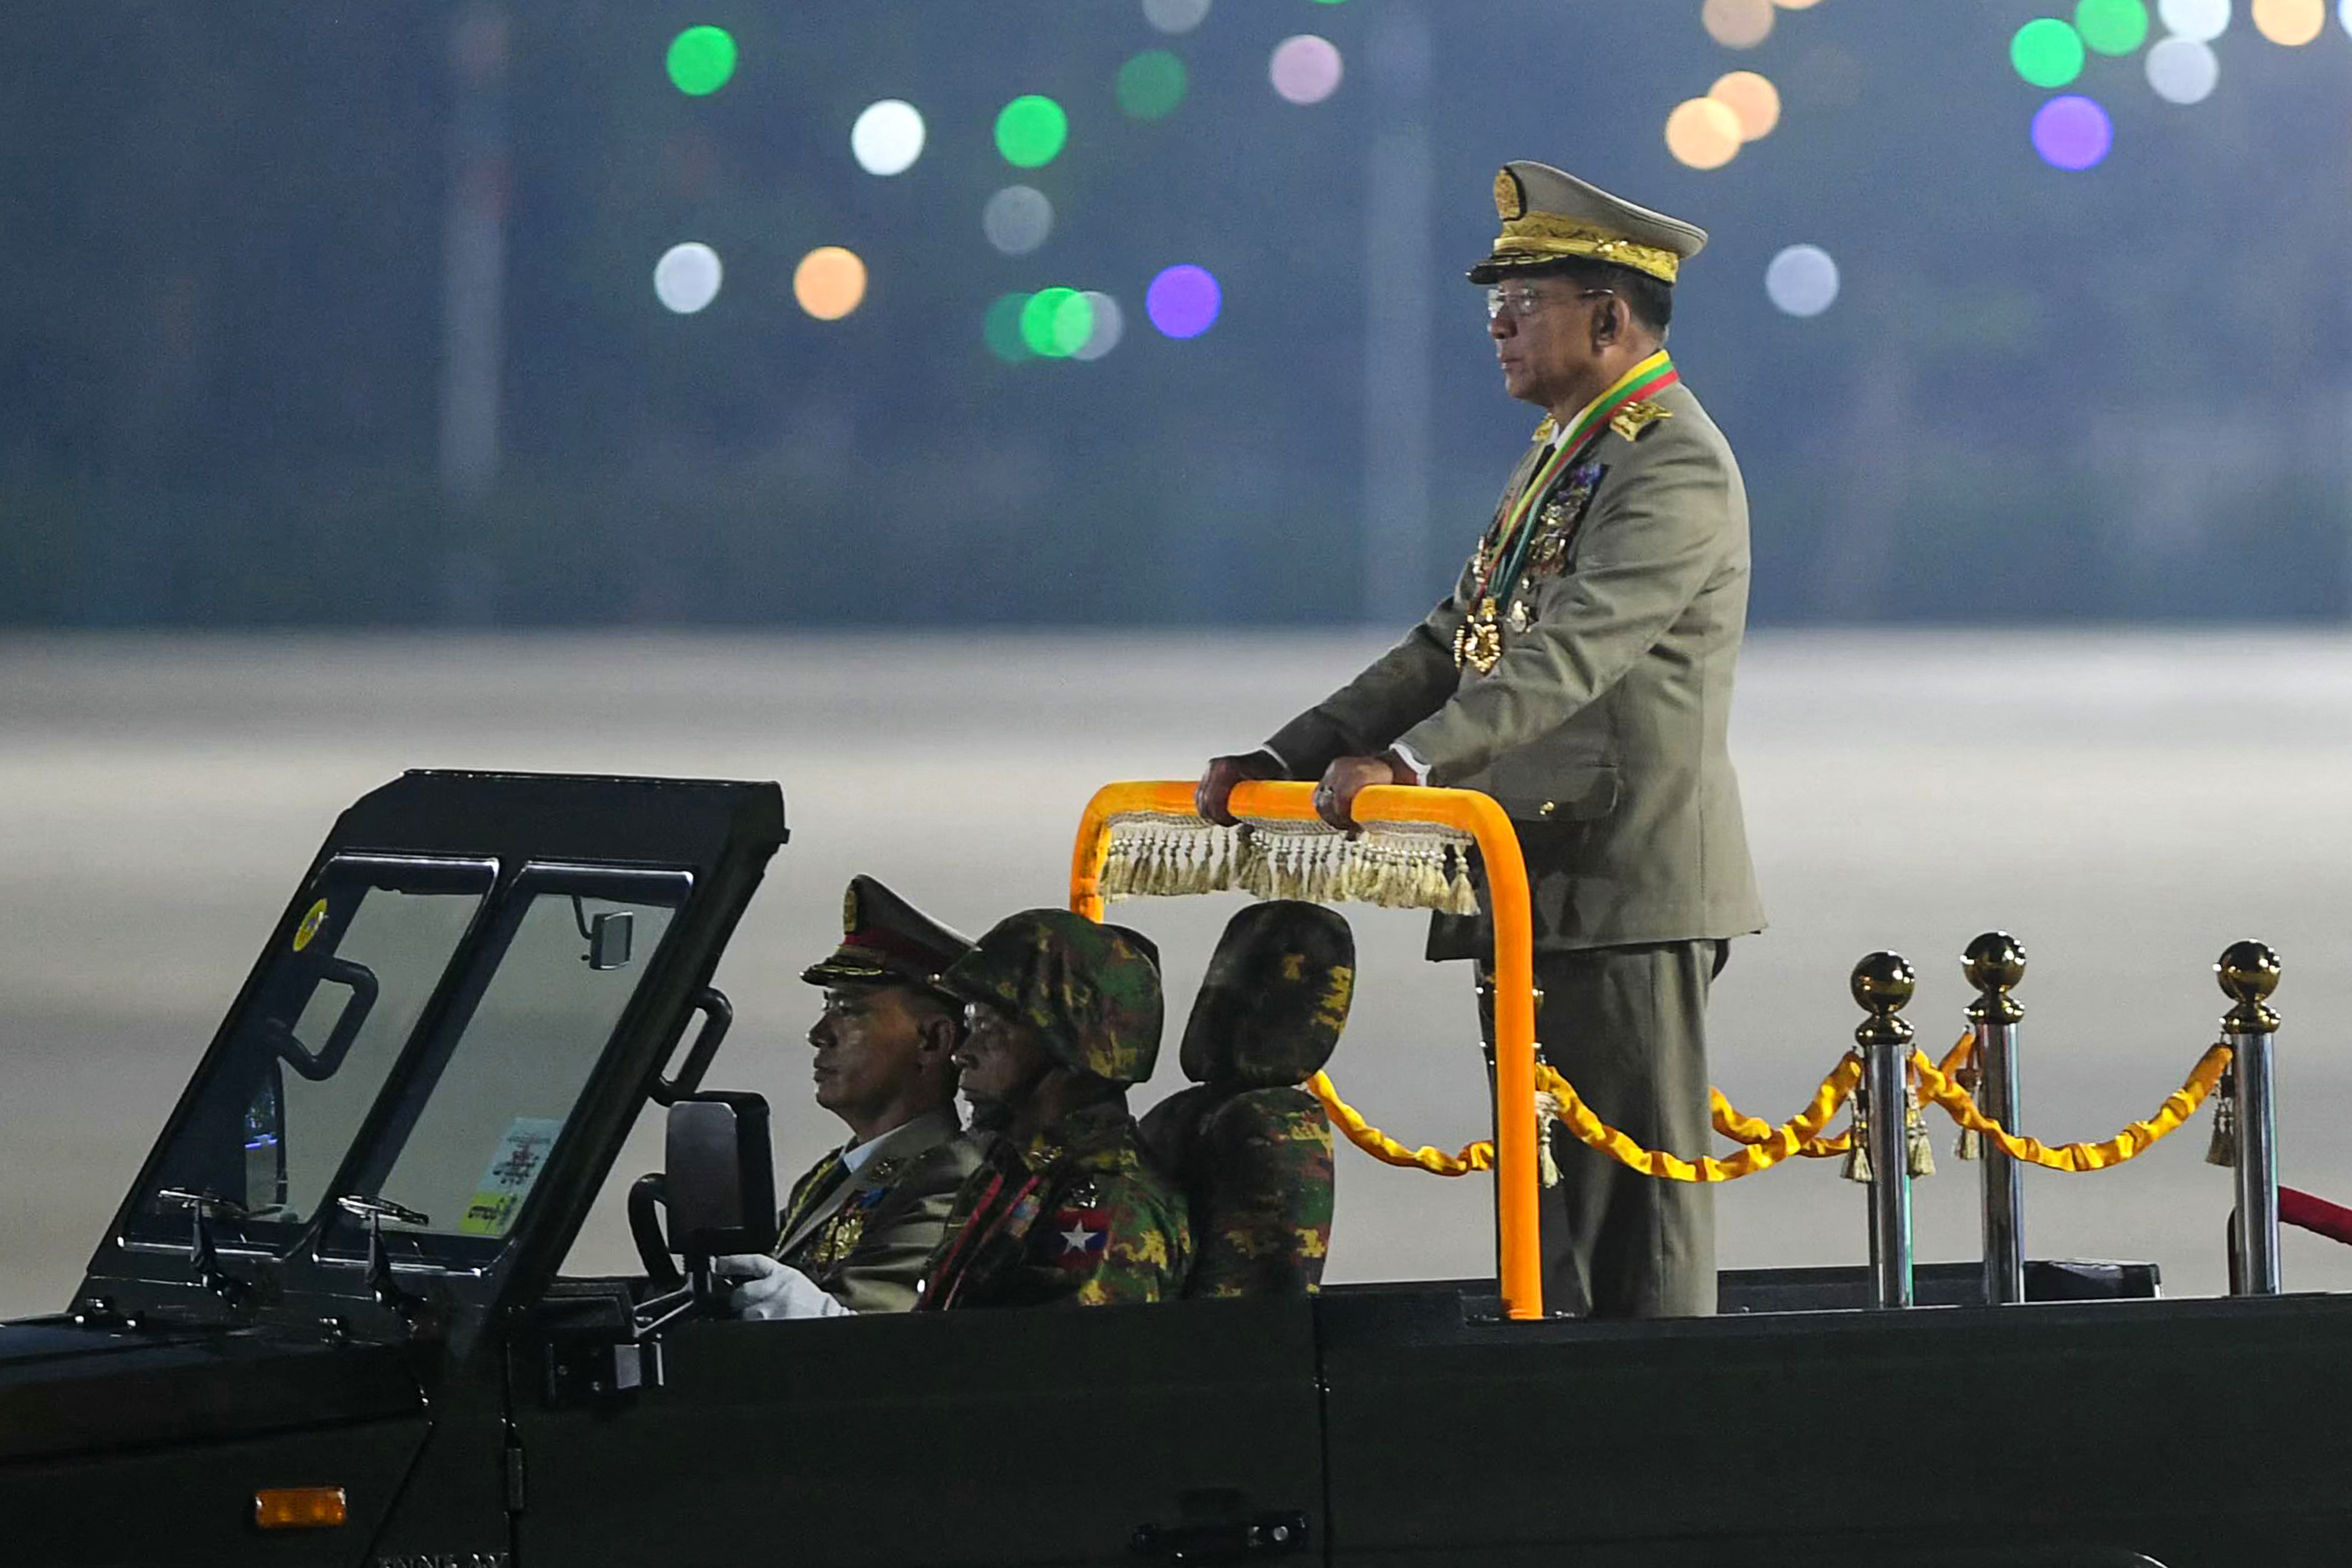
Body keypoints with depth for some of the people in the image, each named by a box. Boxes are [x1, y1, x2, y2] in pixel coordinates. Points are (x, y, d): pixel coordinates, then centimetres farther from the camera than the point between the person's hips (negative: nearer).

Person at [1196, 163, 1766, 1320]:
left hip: (1630, 891, -10)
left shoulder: (1676, 469, -12)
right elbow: (1451, 650, 19)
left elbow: (1569, 653, -25)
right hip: (1539, 886, 10)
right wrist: (1281, 763, 9)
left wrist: (1410, 763, -36)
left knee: (1638, 1198, -9)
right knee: (1553, 1200, 10)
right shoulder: (1561, 458, 21)